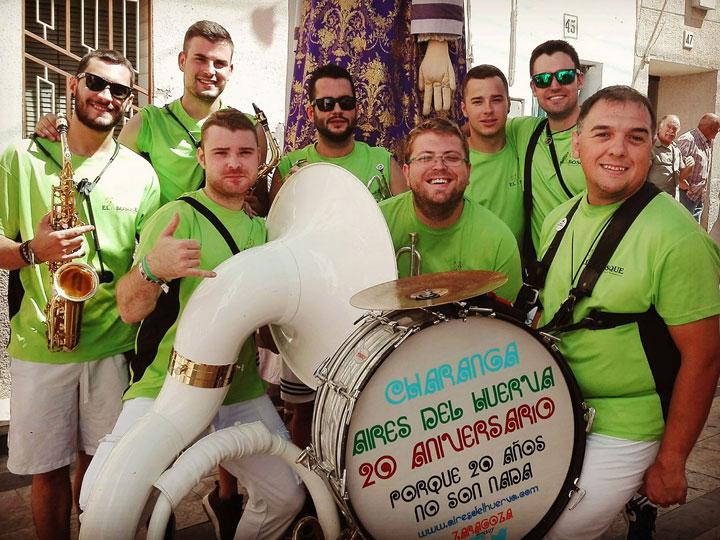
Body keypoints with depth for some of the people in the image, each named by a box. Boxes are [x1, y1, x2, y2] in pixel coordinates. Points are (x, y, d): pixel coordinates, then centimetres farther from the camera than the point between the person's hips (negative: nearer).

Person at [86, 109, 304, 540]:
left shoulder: (262, 224, 10)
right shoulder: (178, 216, -9)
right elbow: (130, 310, -19)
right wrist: (151, 268, -43)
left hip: (242, 395, 5)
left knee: (286, 496, -1)